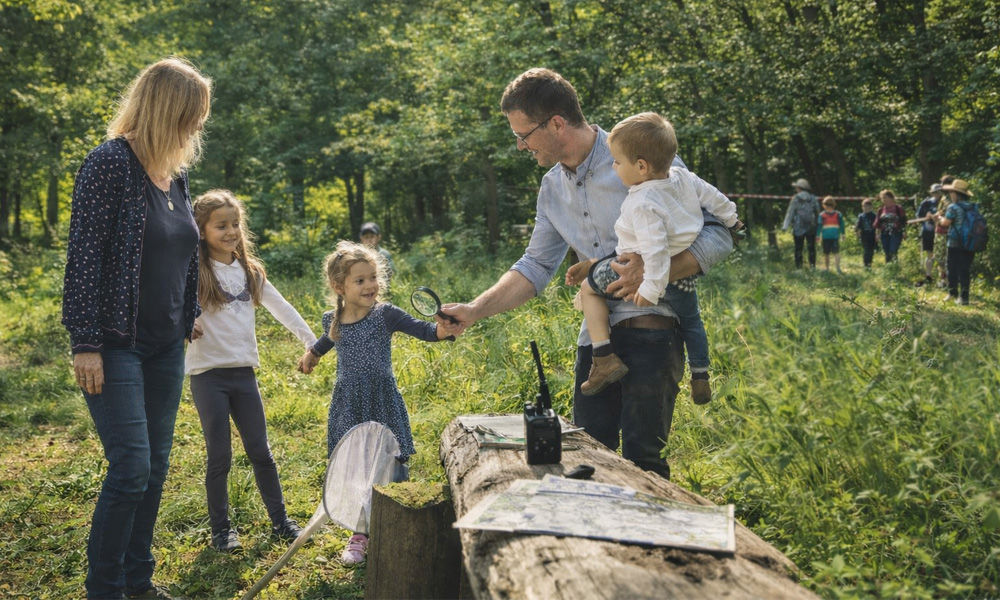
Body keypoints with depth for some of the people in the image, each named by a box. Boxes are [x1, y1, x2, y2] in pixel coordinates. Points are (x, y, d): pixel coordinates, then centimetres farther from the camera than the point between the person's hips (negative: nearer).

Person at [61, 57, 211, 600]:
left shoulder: (176, 173, 9)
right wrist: (85, 343, -19)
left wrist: (191, 316, 20)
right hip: (116, 346, -7)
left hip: (165, 346, 8)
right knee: (131, 467, -9)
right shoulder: (110, 163, -14)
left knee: (156, 467, 11)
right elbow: (83, 257, -17)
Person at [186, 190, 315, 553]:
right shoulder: (194, 273, -6)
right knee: (219, 457, 3)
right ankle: (221, 529, 17)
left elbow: (281, 308, 14)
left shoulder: (249, 270, 10)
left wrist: (313, 343, 13)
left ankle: (280, 521, 19)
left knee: (260, 452, 9)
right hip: (208, 375, -4)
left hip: (243, 372, 4)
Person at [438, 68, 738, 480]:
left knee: (641, 463, -8)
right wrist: (474, 310, 4)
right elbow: (535, 268, 17)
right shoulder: (552, 188, 12)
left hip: (652, 333, -6)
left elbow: (717, 237, -11)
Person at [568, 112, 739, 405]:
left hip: (643, 273, -8)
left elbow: (655, 248, -33)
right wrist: (730, 219, 27)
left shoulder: (643, 204, -27)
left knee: (589, 288, 7)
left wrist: (651, 288, -30)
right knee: (690, 319, 31)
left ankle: (605, 359, -3)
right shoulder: (684, 177, -4)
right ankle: (700, 378, 43)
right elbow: (716, 199, 9)